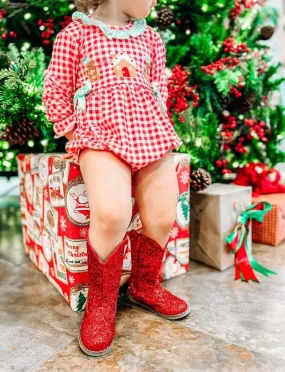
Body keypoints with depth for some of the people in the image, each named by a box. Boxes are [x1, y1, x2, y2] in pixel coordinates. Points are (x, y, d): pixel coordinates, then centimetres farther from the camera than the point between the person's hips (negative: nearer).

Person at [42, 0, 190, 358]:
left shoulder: (150, 38, 20)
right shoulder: (75, 32, 7)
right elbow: (56, 92, 5)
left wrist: (154, 130, 10)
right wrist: (76, 135, -2)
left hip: (152, 135, 5)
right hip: (101, 136, -5)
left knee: (163, 217, -5)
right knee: (111, 212, -28)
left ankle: (145, 286, 25)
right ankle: (101, 301, -1)